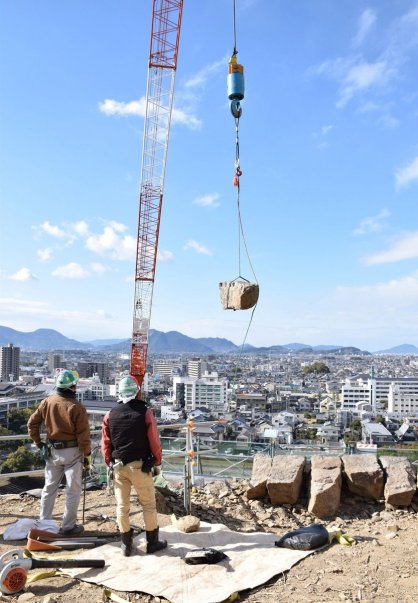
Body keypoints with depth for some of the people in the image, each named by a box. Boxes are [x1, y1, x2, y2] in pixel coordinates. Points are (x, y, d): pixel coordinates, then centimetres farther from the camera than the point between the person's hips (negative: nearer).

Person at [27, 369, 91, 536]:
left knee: (49, 488, 19)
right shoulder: (77, 407, -19)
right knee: (73, 490, 8)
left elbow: (32, 423, 3)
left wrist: (39, 443, 13)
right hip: (72, 451, -5)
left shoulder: (47, 402, -4)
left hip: (52, 450, 5)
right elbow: (83, 435, -16)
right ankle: (68, 526, 15)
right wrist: (87, 455, -5)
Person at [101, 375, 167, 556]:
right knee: (148, 505, 11)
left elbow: (105, 444, 4)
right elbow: (154, 442, -8)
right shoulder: (145, 413, -11)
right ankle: (152, 542, 20)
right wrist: (157, 463, 6)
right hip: (140, 465, -3)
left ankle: (126, 544, 22)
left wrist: (109, 464, 16)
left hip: (118, 465, 3)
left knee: (122, 506, 13)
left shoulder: (110, 415, -1)